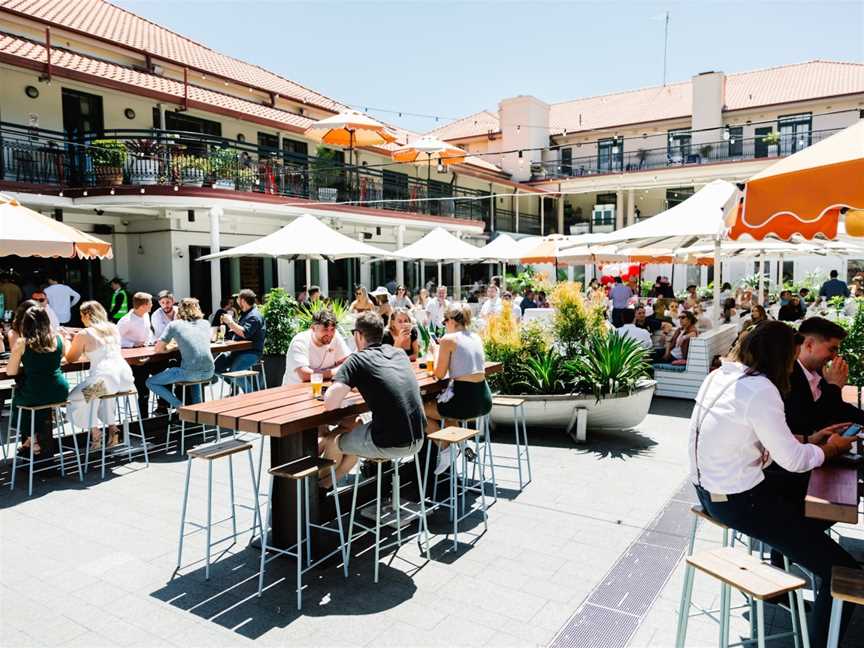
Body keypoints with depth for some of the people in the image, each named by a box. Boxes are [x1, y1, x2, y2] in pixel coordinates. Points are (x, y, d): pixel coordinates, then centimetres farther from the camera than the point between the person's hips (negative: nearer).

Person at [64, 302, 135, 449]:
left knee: (75, 397, 19)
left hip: (103, 378, -6)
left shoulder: (83, 335, -2)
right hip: (125, 377, 6)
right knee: (105, 392, 36)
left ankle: (95, 432, 11)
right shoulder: (113, 328, 14)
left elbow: (70, 358, 12)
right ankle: (112, 427, 26)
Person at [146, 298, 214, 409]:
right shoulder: (206, 323, 15)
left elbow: (158, 349, 4)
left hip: (189, 373, -5)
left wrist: (169, 348, 23)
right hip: (208, 372, 5)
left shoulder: (174, 325, 5)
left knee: (150, 382, 14)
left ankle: (180, 407, 3)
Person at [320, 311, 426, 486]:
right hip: (418, 440, 7)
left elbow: (330, 404, -17)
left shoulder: (357, 360, -8)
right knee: (357, 427, 32)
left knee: (332, 441, 21)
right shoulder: (399, 353, 11)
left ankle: (318, 486, 46)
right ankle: (328, 482, 47)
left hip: (390, 444, -7)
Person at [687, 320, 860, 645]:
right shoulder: (760, 390, -22)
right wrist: (830, 448, 4)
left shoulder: (722, 375, 5)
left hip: (709, 487, 10)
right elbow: (792, 460, -15)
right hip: (738, 499, -10)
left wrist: (812, 438, 13)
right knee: (844, 573, -6)